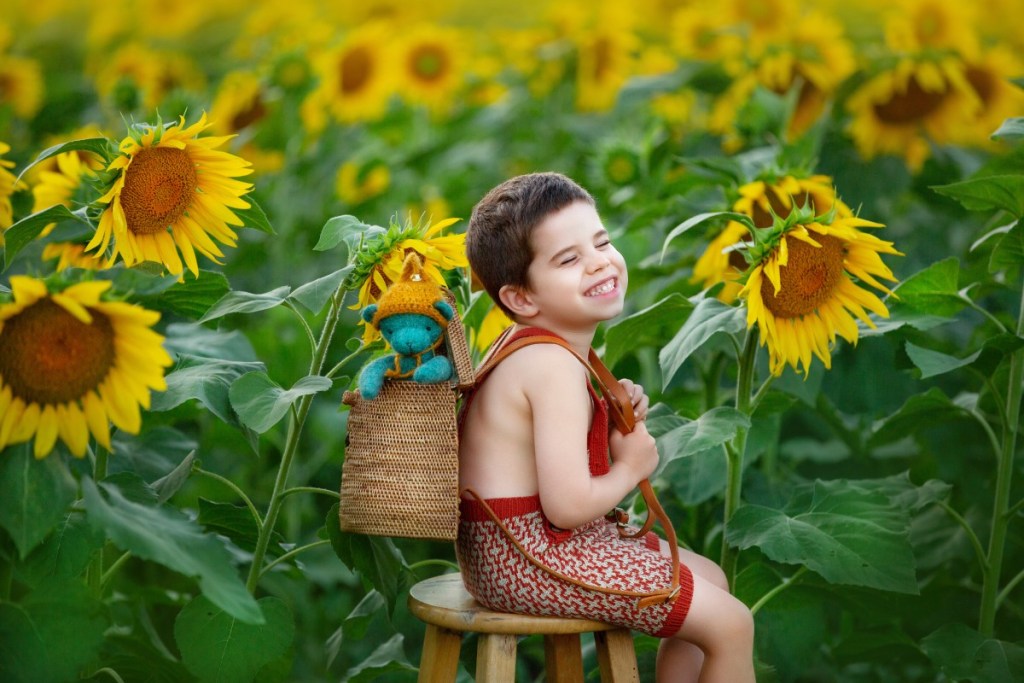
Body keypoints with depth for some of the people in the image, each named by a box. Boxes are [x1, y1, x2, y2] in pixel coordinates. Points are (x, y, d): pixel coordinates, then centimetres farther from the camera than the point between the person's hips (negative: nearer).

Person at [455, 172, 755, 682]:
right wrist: (632, 467, -11)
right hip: (532, 559, -11)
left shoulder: (530, 351, 8)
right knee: (730, 623, -7)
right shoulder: (554, 366, -23)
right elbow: (568, 505, -29)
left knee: (710, 579, 23)